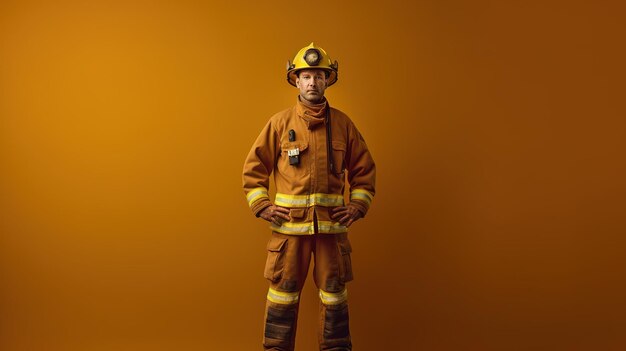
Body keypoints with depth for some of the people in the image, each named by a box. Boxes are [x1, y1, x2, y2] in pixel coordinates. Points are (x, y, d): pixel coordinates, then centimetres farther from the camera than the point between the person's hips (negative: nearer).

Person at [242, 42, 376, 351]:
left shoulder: (343, 123, 6)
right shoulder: (280, 123, 2)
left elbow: (364, 169, 12)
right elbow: (253, 167, 7)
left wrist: (358, 205, 2)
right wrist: (261, 205, -2)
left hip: (332, 221, 1)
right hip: (289, 222, -1)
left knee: (334, 291, 10)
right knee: (283, 290, 6)